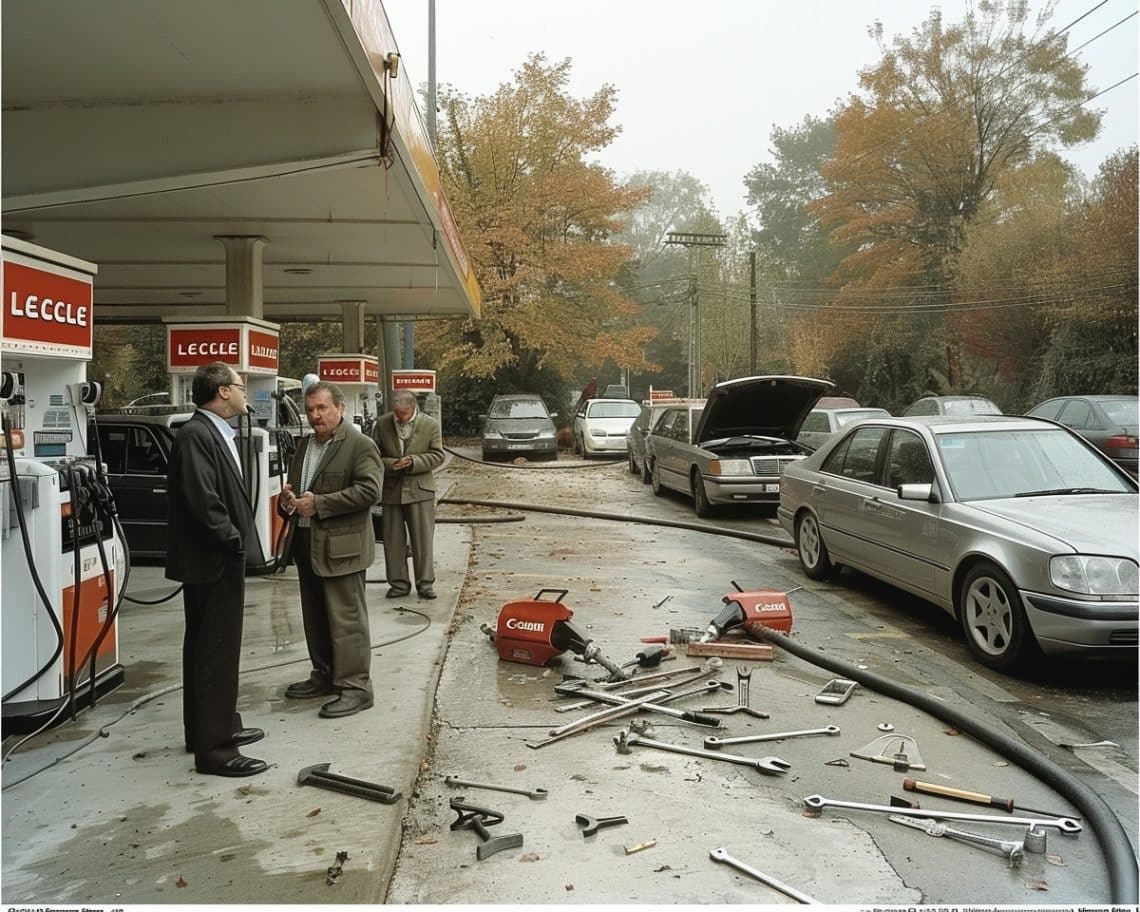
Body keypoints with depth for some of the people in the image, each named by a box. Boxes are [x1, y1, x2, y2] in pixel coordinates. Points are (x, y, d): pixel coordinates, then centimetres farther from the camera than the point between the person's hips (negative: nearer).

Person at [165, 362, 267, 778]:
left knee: (208, 649, 19)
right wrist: (233, 540, -17)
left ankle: (217, 726, 32)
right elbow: (201, 499, -26)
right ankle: (214, 748, 3)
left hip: (222, 559, 11)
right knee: (215, 652, -4)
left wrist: (236, 540, 9)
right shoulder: (195, 435, -19)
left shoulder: (217, 433, 13)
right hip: (211, 561, -11)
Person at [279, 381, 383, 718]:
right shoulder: (305, 445, 16)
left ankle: (355, 687, 3)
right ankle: (324, 676, 30)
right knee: (316, 619, 16)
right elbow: (293, 485, 26)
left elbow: (369, 491, -20)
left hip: (340, 547, -8)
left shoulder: (360, 446, -9)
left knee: (346, 620, -4)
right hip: (306, 545, 8)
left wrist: (318, 504, -20)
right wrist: (288, 499, 1)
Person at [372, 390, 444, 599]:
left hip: (420, 490, -2)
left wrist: (413, 462, -17)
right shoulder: (382, 424, 1)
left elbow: (437, 456, -2)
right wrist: (390, 464, -15)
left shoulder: (431, 425, -3)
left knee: (423, 539, 1)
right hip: (391, 490, 2)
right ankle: (399, 583, 16)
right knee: (393, 541, 6)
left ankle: (425, 583, 10)